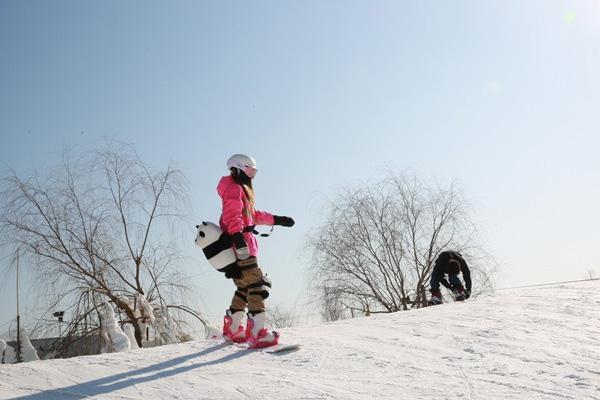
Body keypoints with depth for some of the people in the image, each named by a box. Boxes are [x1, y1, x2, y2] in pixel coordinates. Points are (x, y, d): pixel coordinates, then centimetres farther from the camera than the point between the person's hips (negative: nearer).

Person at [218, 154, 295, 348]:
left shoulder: (241, 190, 28)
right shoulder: (235, 188, -5)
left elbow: (253, 215, 36)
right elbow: (233, 216, -20)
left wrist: (277, 219, 32)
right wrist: (238, 237, -34)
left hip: (242, 245, 11)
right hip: (240, 246, -11)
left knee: (244, 288, 15)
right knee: (256, 285, -17)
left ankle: (232, 330, 23)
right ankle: (257, 333, -23)